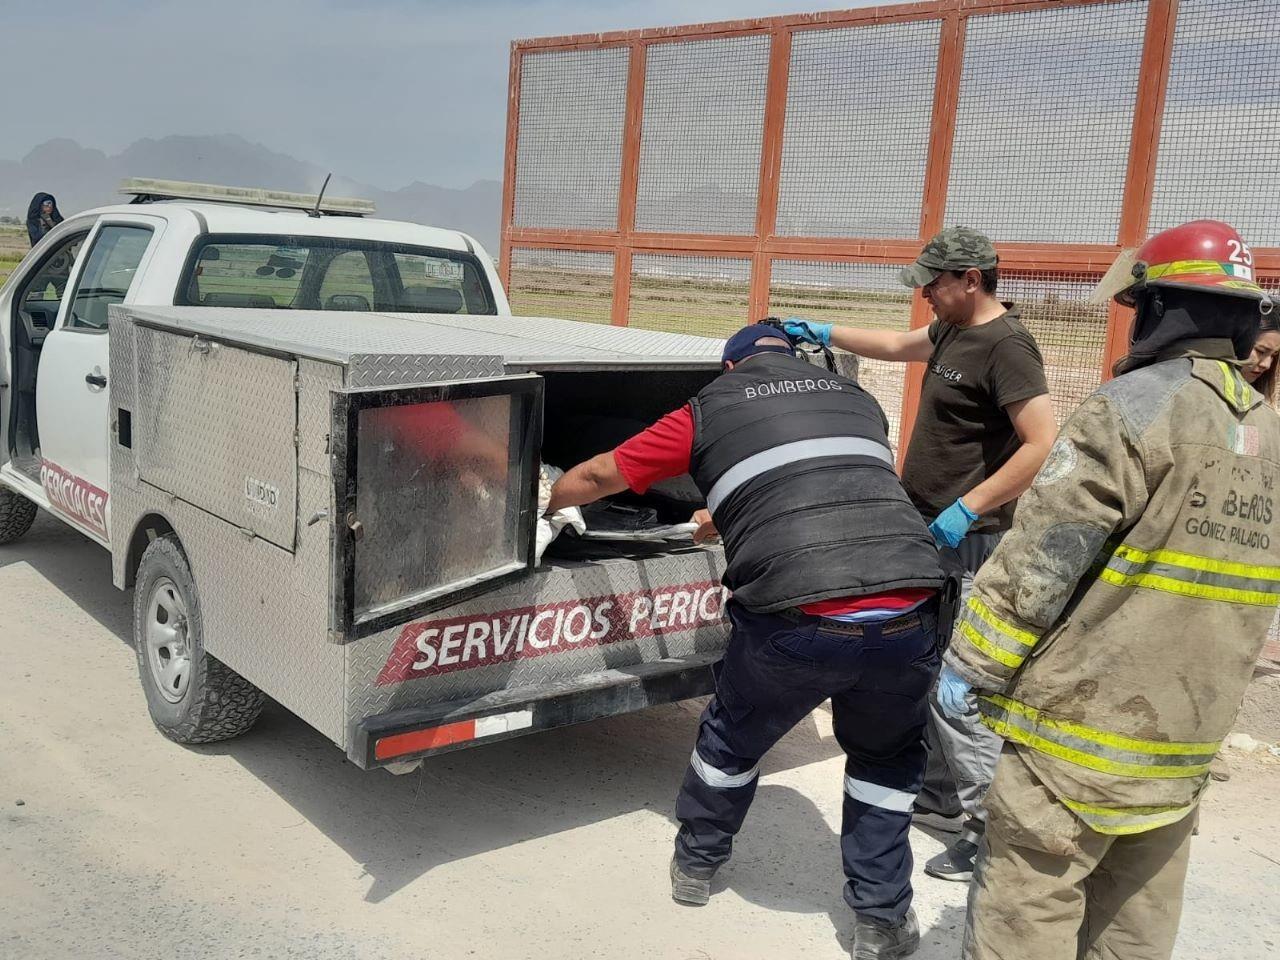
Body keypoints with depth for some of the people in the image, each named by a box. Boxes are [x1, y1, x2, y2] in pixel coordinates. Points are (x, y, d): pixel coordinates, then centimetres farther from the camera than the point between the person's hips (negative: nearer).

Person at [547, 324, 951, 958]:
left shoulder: (712, 407, 14)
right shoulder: (855, 398, 25)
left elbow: (599, 477, 24)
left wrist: (545, 501, 45)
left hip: (798, 622, -2)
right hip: (908, 618, 3)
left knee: (733, 737, 26)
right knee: (887, 756, 29)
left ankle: (696, 863, 47)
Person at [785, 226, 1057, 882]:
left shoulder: (1006, 347, -17)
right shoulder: (953, 331, 12)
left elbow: (1043, 445, -25)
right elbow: (897, 346, 32)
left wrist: (968, 509, -24)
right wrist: (825, 334, 29)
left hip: (964, 541, -10)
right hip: (927, 532, 10)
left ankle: (995, 825, 0)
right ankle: (941, 797, 29)